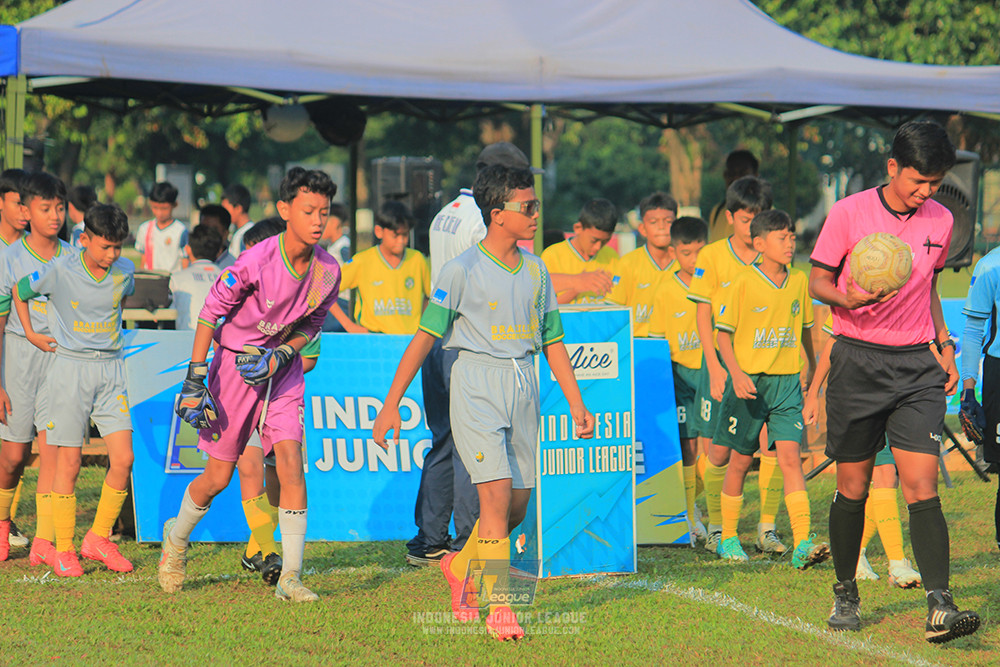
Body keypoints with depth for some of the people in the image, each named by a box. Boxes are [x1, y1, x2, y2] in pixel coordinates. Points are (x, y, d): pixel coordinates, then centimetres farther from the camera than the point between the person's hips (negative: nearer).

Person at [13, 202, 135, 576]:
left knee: (123, 459, -6)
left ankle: (99, 539, 10)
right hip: (70, 367, -4)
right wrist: (31, 335, 8)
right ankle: (62, 550, 8)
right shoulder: (58, 271, -11)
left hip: (111, 369, 4)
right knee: (68, 463, -2)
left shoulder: (124, 271, 0)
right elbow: (19, 292, 7)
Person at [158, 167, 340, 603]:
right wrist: (195, 378, -12)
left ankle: (290, 577, -11)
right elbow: (210, 313, -12)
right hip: (234, 365, -3)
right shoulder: (255, 262, -23)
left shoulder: (328, 271, -9)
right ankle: (176, 538, 35)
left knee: (291, 461, -14)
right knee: (218, 477, 4)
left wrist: (281, 355, -11)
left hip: (283, 367, 3)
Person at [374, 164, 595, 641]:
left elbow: (552, 342, 16)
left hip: (523, 385, 6)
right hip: (477, 386, -6)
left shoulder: (536, 271, 10)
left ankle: (460, 566, 33)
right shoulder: (462, 270, -7)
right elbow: (424, 336, -5)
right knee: (497, 492, -16)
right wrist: (391, 404, -7)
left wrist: (576, 405, 12)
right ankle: (498, 607, -12)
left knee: (517, 505, 6)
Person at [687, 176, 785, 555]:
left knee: (772, 445, -9)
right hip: (724, 361, -1)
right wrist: (715, 367, -9)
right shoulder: (712, 257, 0)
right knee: (719, 452, 2)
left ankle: (767, 529, -1)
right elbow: (703, 317, -1)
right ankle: (716, 529, 15)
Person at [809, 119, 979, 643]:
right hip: (857, 361, -2)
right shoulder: (849, 214, -6)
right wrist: (848, 297, -21)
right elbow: (817, 282, 0)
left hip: (916, 365, 2)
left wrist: (945, 347, 13)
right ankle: (845, 594, 25)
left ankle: (939, 607, -20)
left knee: (922, 486, -11)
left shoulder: (940, 221, 7)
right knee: (852, 487, 5)